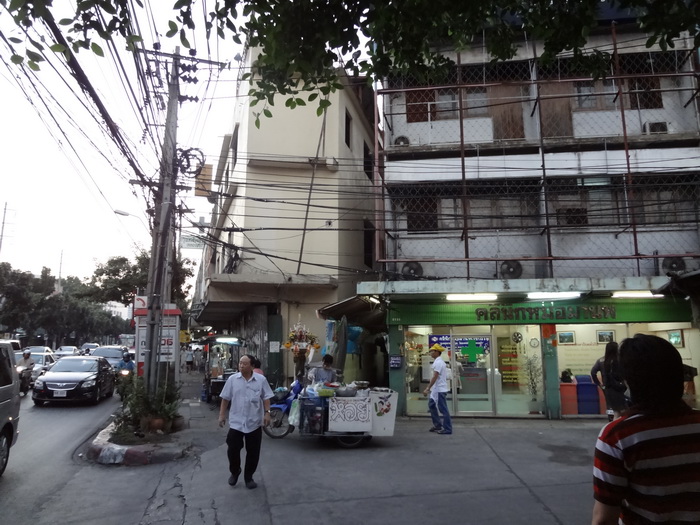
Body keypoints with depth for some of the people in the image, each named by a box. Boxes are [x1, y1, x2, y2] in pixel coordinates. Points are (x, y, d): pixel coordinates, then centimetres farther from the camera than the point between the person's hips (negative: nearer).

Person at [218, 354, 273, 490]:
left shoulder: (261, 380, -4)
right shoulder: (232, 379, -3)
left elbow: (266, 398, 0)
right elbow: (225, 399, 3)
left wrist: (267, 413, -8)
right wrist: (222, 415, 2)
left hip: (254, 422, 0)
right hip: (236, 422, 0)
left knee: (253, 452, 7)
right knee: (233, 449, 5)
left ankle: (248, 476, 25)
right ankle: (234, 472, 31)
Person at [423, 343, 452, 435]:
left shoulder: (438, 362, -18)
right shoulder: (437, 361, 14)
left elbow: (435, 377, -23)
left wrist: (428, 388, -22)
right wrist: (429, 388, 21)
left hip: (440, 390, -10)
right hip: (436, 389, 10)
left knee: (443, 409, -2)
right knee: (431, 405, 17)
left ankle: (447, 429, 6)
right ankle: (437, 425, 24)